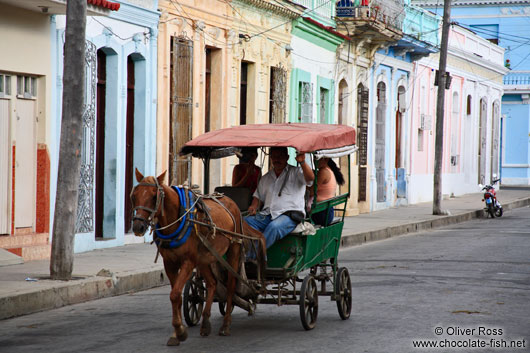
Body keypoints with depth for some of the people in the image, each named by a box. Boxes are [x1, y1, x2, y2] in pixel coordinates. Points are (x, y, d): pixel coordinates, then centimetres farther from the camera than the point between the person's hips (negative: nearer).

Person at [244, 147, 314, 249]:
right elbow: (258, 195, 33)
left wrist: (302, 162, -30)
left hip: (289, 215, -5)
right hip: (267, 214, 5)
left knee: (274, 227, -38)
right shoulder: (266, 178, 26)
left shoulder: (296, 172, 8)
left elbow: (310, 178, -12)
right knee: (246, 221, -23)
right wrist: (254, 206, 9)